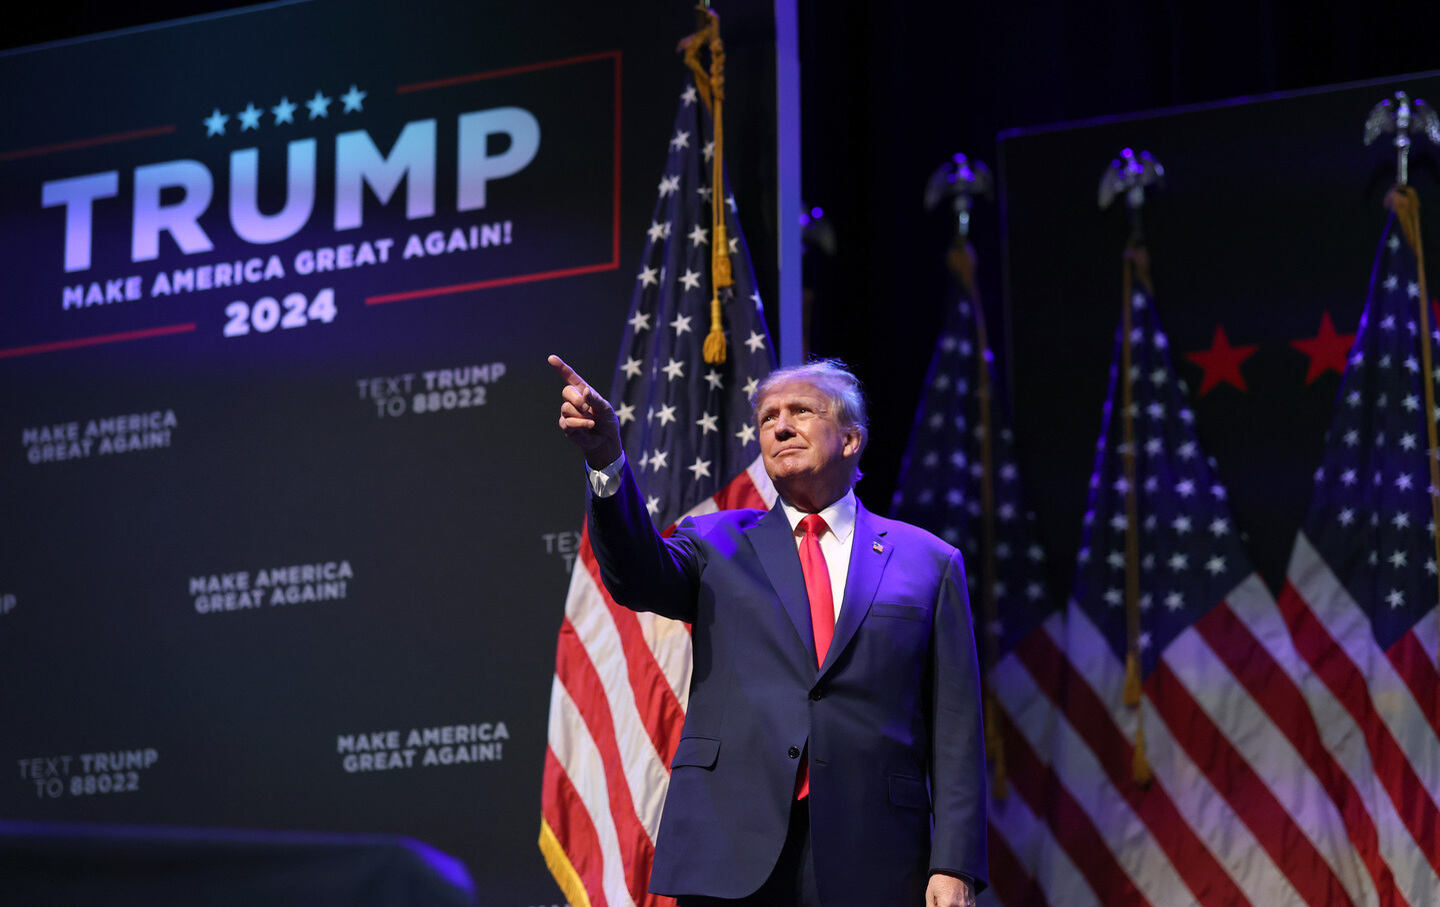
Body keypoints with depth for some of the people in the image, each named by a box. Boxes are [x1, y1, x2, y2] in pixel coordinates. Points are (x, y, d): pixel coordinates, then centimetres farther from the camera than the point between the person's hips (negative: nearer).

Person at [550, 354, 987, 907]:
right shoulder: (717, 545, 14)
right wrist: (606, 460, -25)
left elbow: (955, 731, 6)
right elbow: (639, 575, -8)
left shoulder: (928, 563, 11)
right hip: (729, 861, 1)